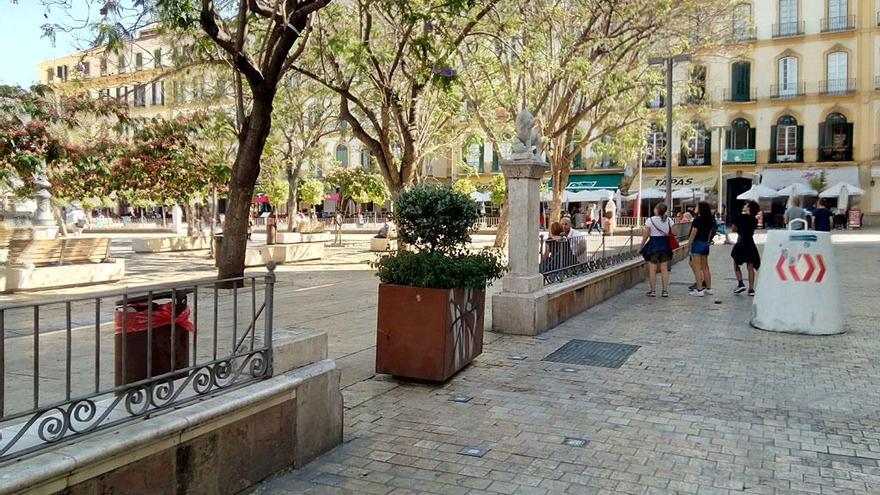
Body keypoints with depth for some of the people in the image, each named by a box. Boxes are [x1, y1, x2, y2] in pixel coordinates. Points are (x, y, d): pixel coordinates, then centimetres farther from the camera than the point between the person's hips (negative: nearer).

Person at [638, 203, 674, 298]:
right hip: (665, 245, 4)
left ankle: (653, 291, 5)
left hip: (653, 245, -4)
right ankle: (665, 291, 9)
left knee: (652, 269, 3)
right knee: (664, 269, 9)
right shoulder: (669, 220, 1)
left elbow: (646, 236, -8)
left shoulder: (650, 220, -10)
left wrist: (641, 247, 1)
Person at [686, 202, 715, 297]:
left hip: (697, 243, -8)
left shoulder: (698, 219, -14)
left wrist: (689, 243, -6)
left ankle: (699, 290, -6)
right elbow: (710, 232, 12)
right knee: (705, 267, 15)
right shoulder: (710, 220, 8)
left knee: (697, 268, -5)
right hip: (706, 244, 8)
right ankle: (708, 288, 20)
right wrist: (707, 241, 18)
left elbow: (693, 233, -14)